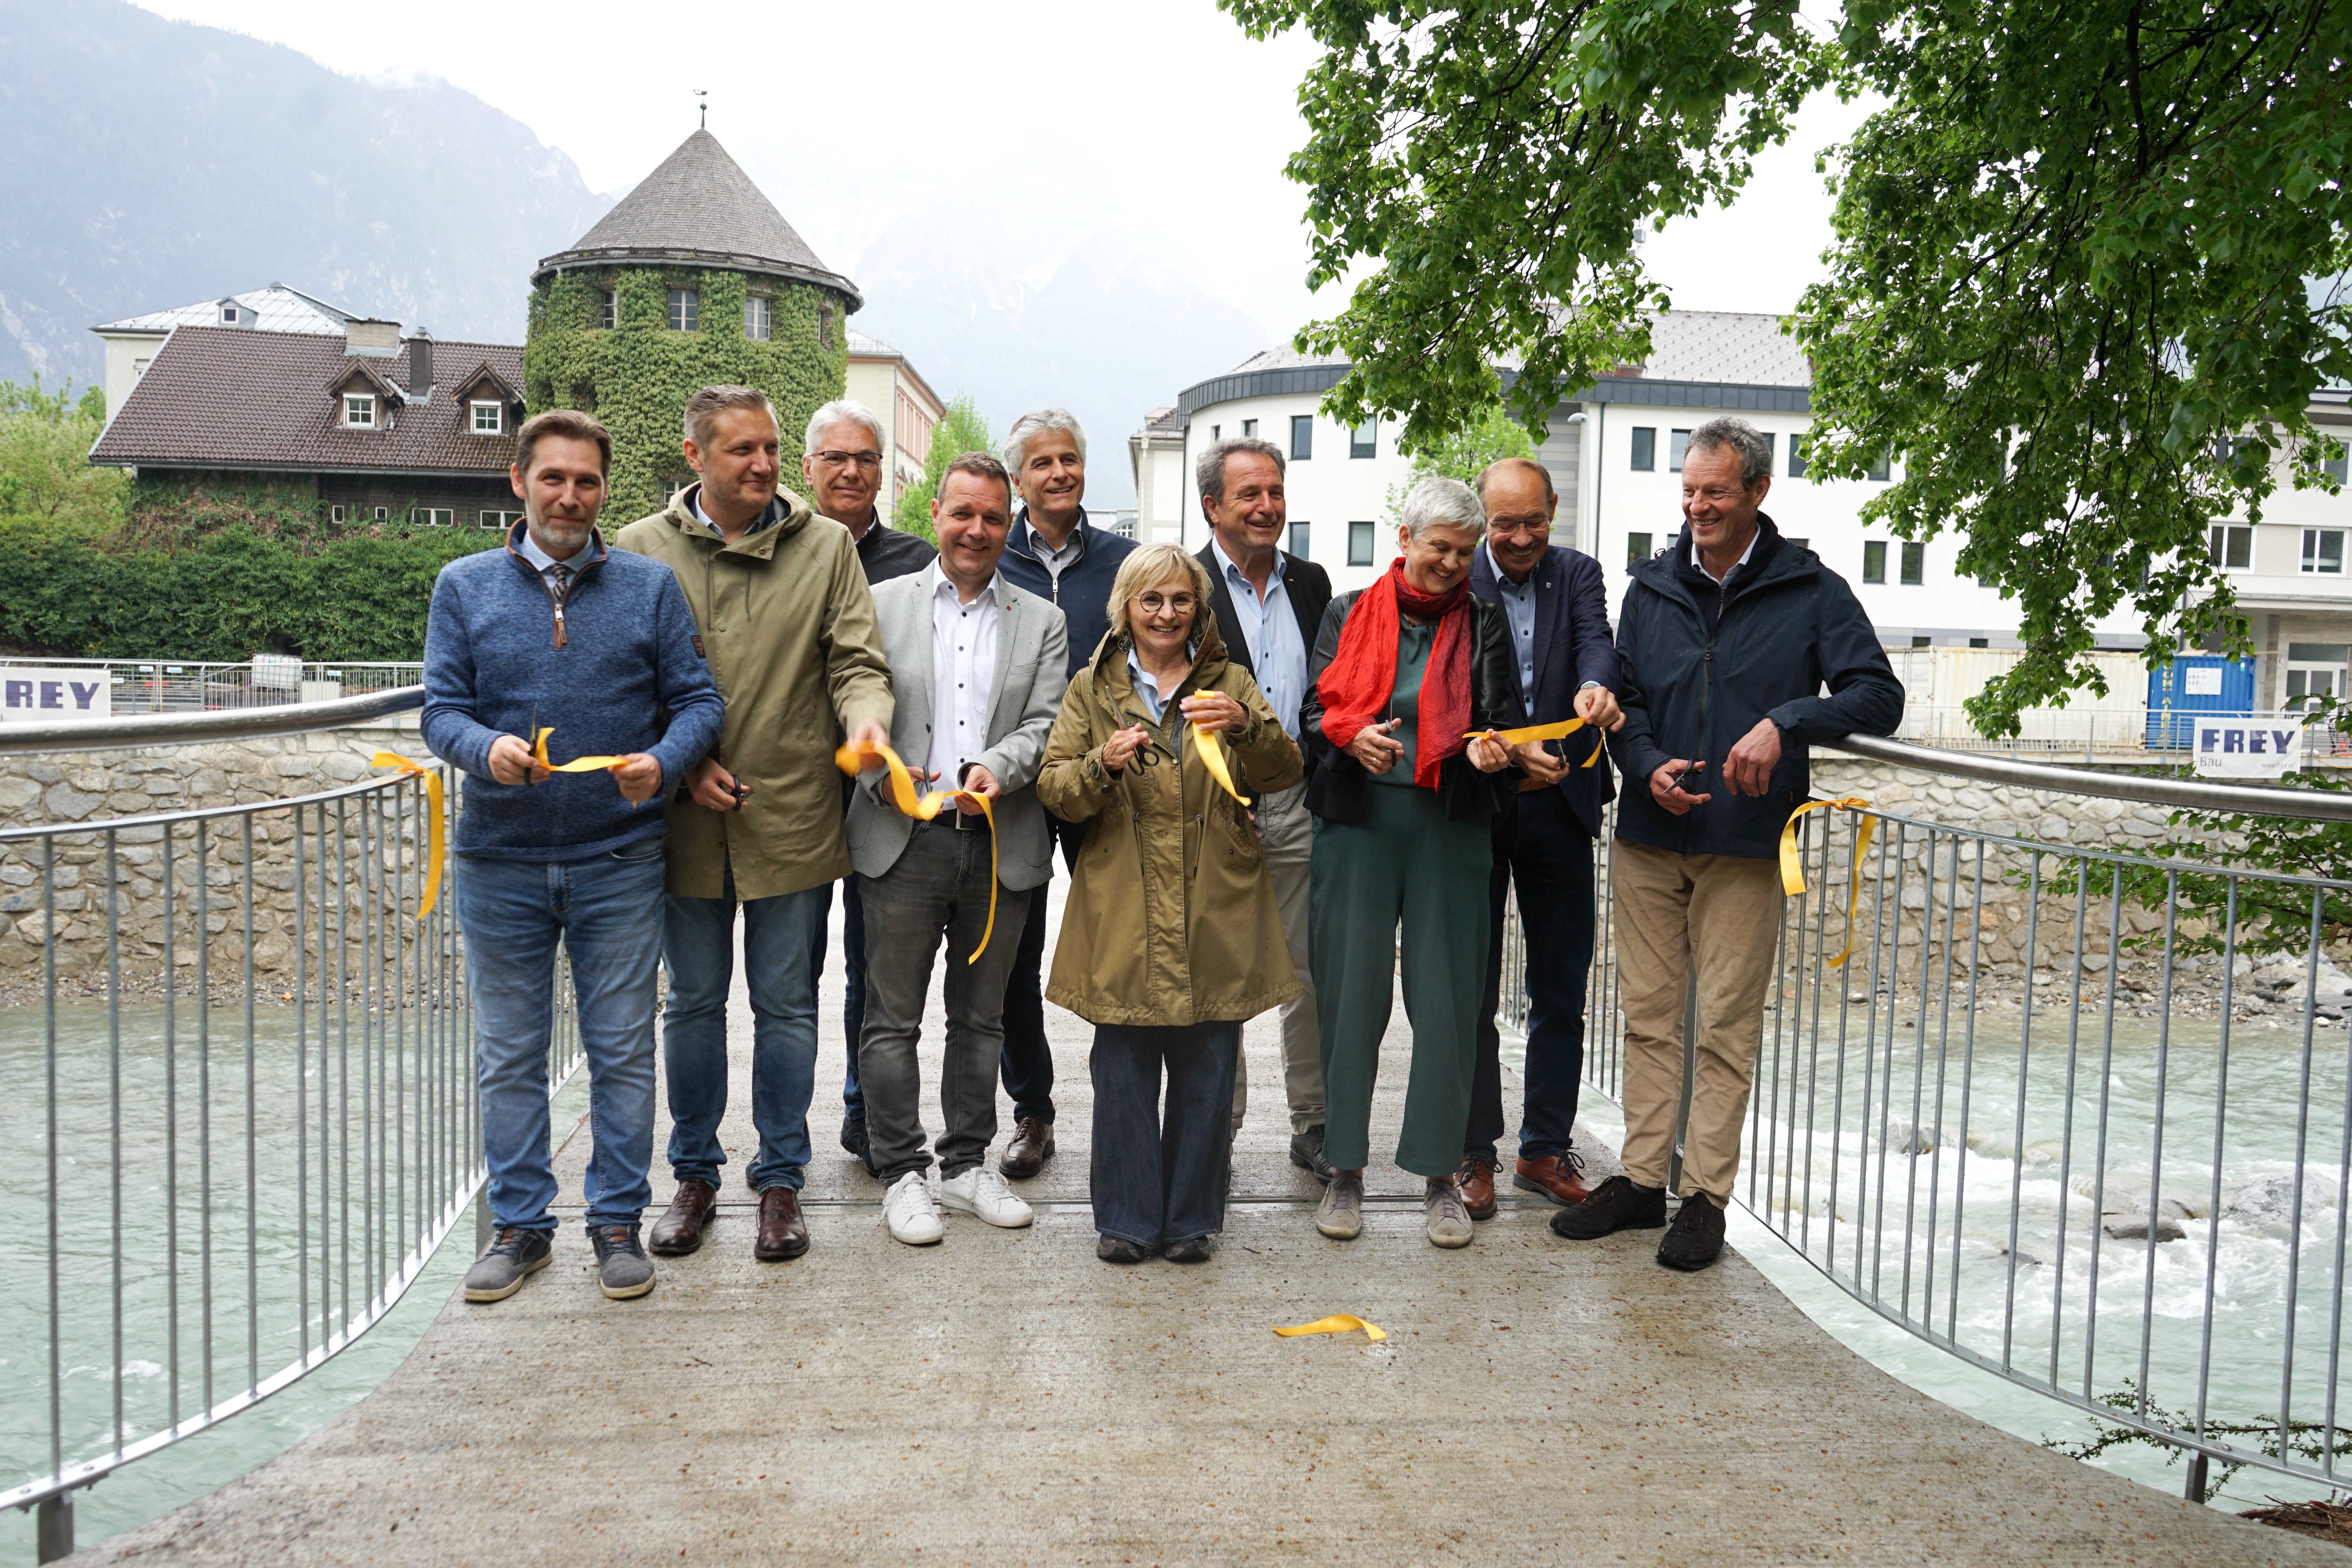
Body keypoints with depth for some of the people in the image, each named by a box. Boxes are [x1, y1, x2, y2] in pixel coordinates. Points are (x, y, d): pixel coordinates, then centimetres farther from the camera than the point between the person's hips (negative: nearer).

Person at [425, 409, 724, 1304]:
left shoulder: (651, 587, 4)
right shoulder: (464, 587, 5)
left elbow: (698, 699, 1)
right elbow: (442, 711, 2)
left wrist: (663, 762, -19)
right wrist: (486, 750, -20)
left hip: (619, 861, -1)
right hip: (501, 861, 1)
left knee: (622, 1052, 6)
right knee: (508, 1056, 10)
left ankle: (618, 1221, 20)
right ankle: (520, 1224, 24)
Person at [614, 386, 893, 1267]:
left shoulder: (827, 547, 3)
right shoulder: (642, 550, 2)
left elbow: (856, 662, -1)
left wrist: (866, 717, -23)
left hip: (793, 817, 0)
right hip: (687, 819, 1)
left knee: (786, 1004, 8)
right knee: (694, 1002, 12)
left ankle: (781, 1178, 22)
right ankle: (695, 1174, 28)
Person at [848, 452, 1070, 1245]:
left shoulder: (1042, 621, 10)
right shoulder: (883, 604, 6)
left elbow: (1045, 725, 0)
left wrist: (995, 767, -19)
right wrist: (882, 773, -17)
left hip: (1001, 842, 2)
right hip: (904, 841, -2)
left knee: (980, 1016, 12)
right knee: (894, 1018, 3)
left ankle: (967, 1165, 24)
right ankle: (903, 1173, 15)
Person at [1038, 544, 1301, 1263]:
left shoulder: (1230, 683, 11)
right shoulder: (1092, 689, 11)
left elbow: (1285, 772, -2)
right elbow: (1055, 790, 3)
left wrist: (1245, 725, -22)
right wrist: (1102, 765, -17)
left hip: (1215, 913, 1)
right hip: (1123, 913, 0)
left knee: (1206, 1071, 5)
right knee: (1124, 1070, 3)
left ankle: (1192, 1217, 20)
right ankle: (1127, 1218, 17)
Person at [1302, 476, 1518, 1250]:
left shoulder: (1484, 624, 10)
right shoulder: (1349, 614, 10)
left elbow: (1505, 717, 4)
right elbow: (1316, 710, 6)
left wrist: (1490, 749, -19)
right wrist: (1352, 737, -16)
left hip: (1450, 828, 0)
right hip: (1357, 823, 0)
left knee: (1447, 998, 1)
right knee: (1349, 992, 3)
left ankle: (1440, 1175, 13)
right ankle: (1346, 1170, 15)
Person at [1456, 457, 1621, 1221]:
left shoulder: (1577, 574, 4)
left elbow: (1596, 640, -15)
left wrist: (1596, 686, -38)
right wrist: (1510, 749, -29)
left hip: (1559, 804, 2)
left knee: (1561, 990, 9)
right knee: (1471, 991, 5)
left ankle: (1547, 1149, 23)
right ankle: (1474, 1152, 18)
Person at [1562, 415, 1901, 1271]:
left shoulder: (1812, 590, 1)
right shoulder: (1652, 588, 11)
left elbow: (1878, 697, -7)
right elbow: (1623, 698, 11)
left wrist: (1785, 724, -24)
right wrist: (1648, 767, -9)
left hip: (1744, 844, -3)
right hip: (1648, 838, 3)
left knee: (1727, 1026, 1)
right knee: (1648, 1015, 9)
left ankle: (1707, 1195, 11)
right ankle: (1642, 1178, 19)